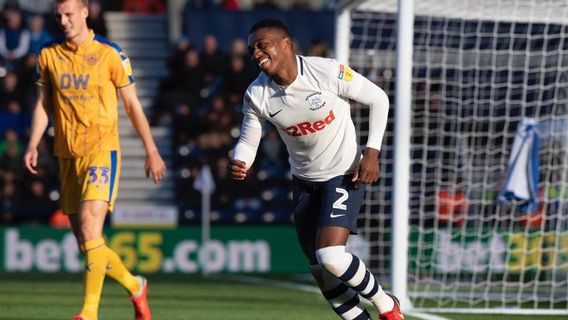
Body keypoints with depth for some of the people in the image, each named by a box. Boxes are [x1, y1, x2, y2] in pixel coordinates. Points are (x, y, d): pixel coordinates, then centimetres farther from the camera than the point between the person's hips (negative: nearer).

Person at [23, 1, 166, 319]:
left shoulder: (110, 53, -4)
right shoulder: (48, 55, 7)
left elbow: (132, 104, 2)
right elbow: (44, 104, 15)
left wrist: (152, 151, 4)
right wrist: (33, 145, 2)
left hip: (102, 152, -5)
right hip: (68, 155, 5)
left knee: (90, 229, -20)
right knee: (86, 244, 6)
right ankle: (135, 286, 30)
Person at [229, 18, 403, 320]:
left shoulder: (327, 72, -22)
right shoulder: (256, 95, -12)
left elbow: (378, 99, -10)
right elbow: (247, 141, 0)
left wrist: (372, 152, -16)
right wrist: (238, 163, -24)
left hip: (345, 176, -5)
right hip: (305, 182, 5)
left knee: (331, 258, -21)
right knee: (322, 274, 5)